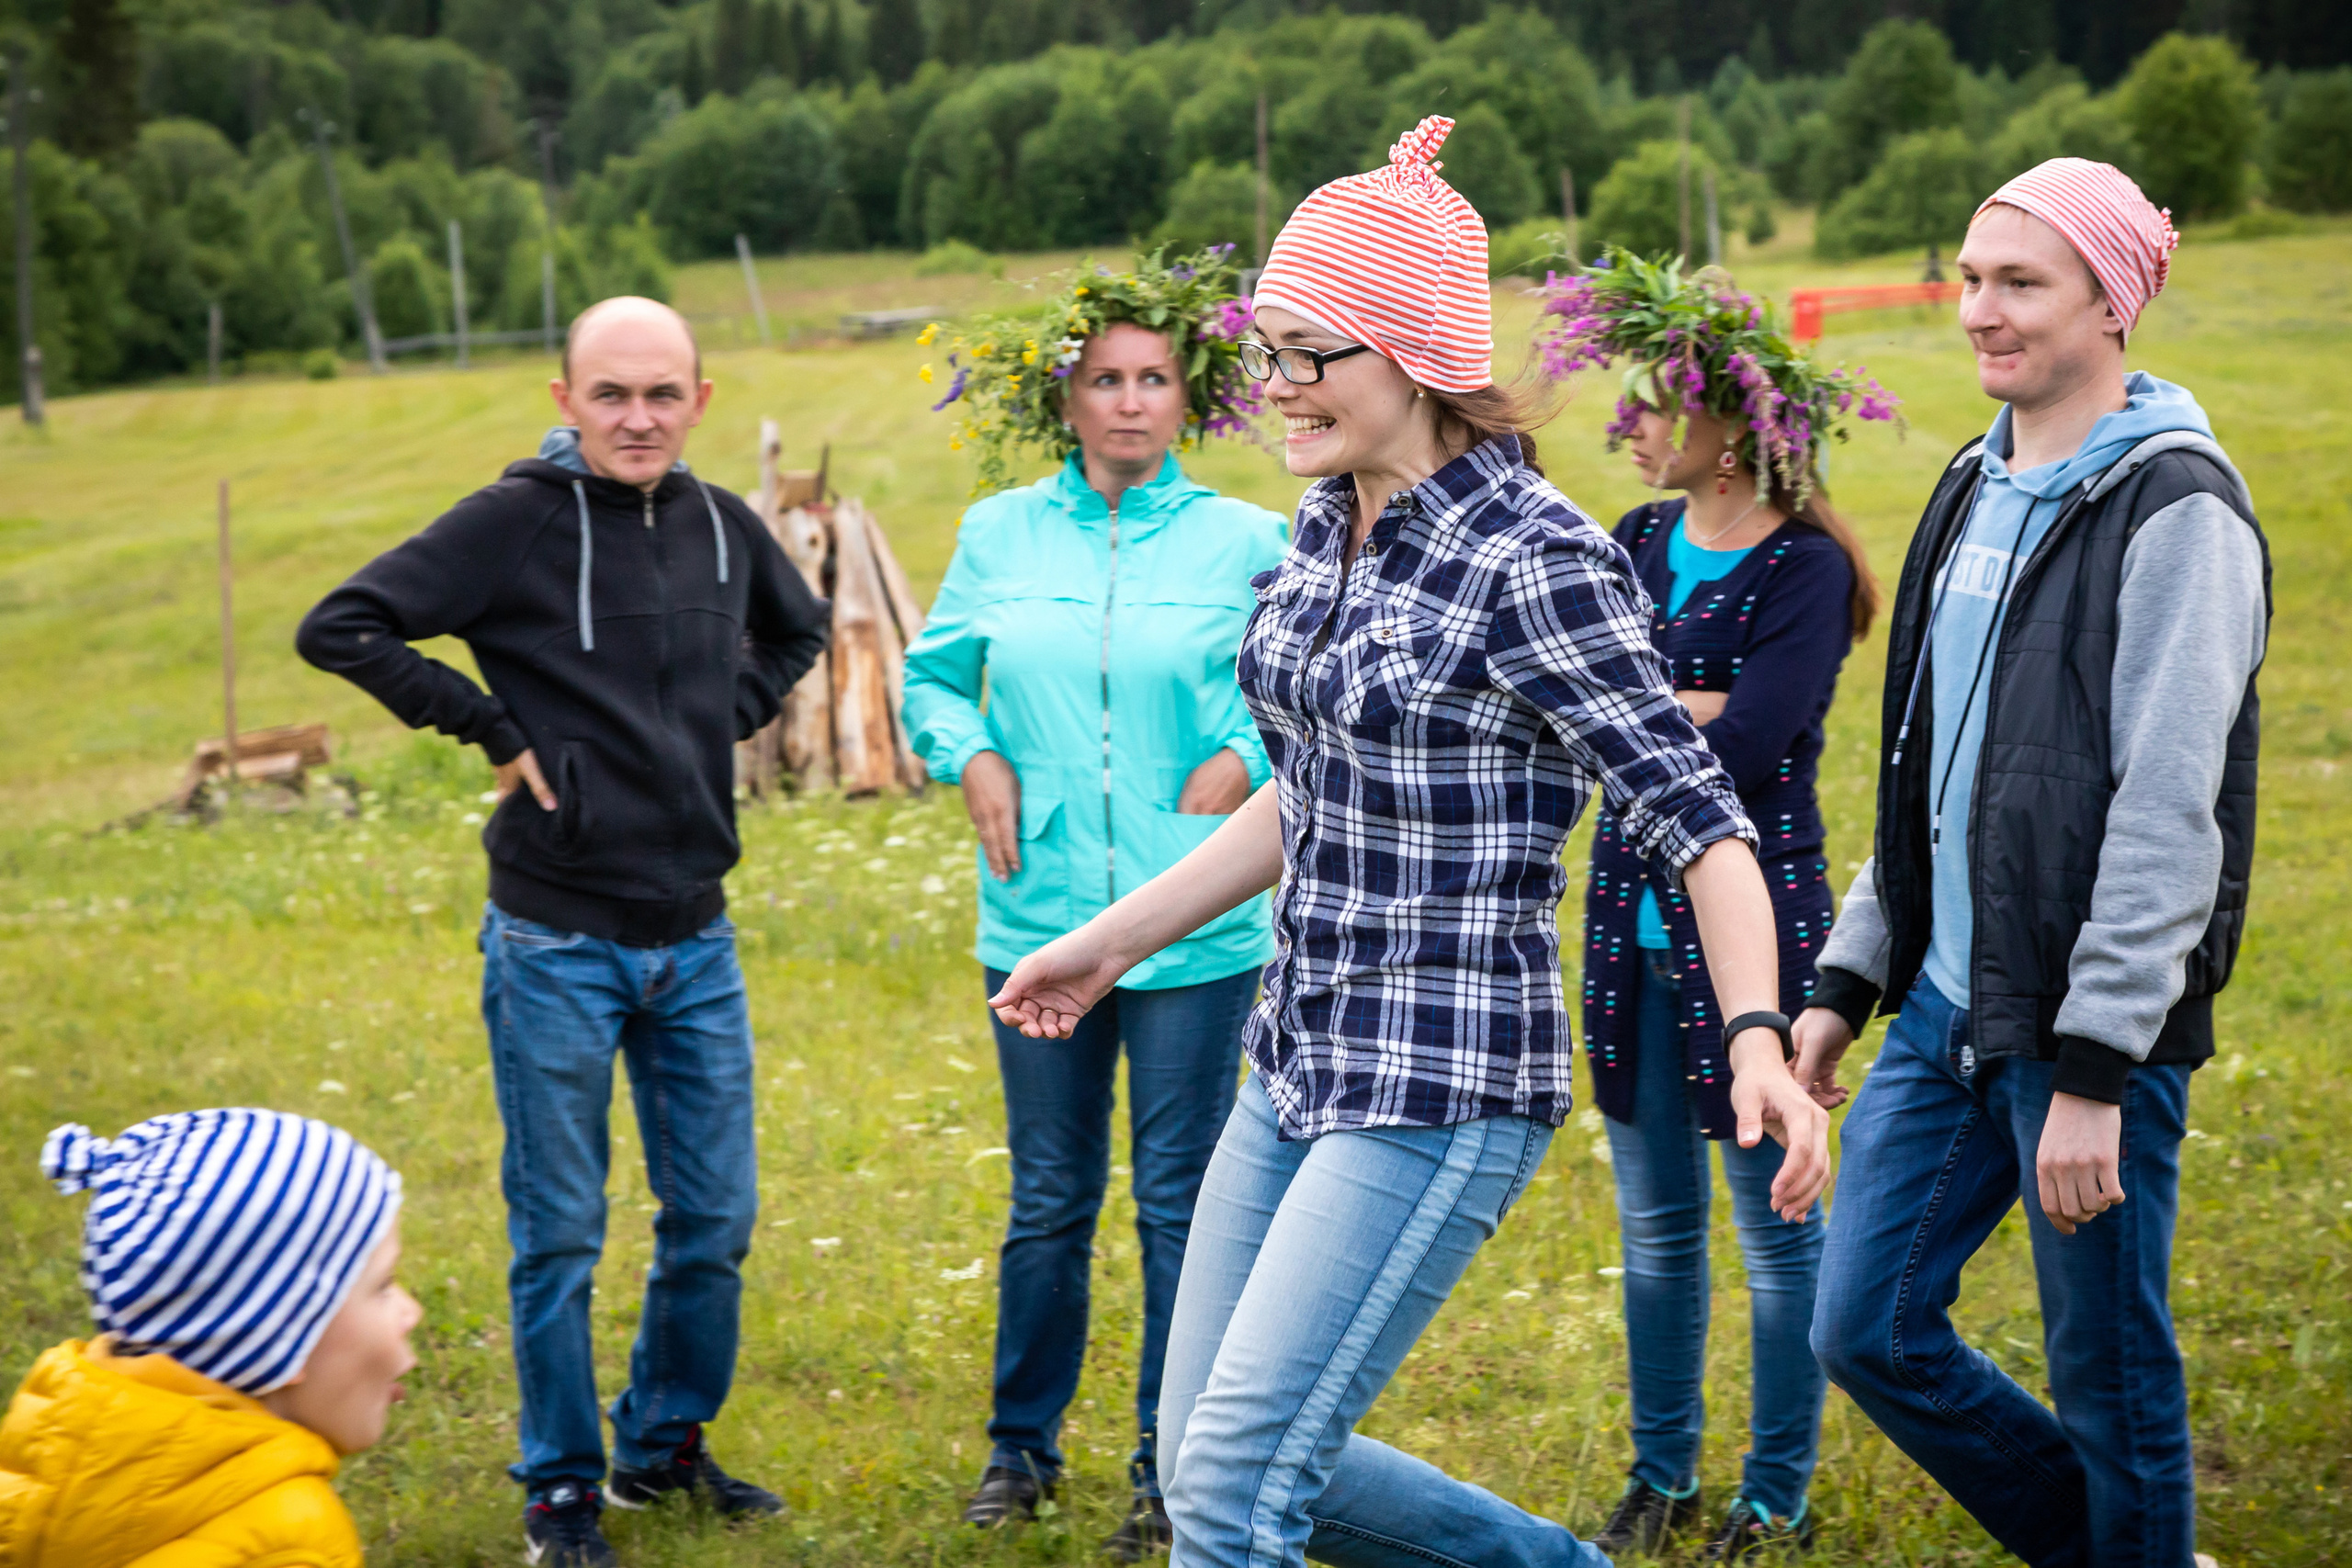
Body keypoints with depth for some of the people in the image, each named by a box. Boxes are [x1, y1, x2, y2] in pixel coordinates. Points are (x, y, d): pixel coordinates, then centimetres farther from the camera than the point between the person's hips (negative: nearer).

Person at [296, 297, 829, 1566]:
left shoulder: (723, 526, 5)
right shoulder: (519, 521, -12)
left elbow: (796, 629, 26)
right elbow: (339, 627, -15)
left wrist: (731, 714, 9)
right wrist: (490, 727, -15)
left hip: (697, 941, 5)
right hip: (557, 946, -5)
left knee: (714, 1222, 12)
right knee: (559, 1237, 5)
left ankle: (665, 1445, 31)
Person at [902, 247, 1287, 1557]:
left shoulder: (1245, 542, -1)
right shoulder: (999, 535, 5)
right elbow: (933, 676, 17)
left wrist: (1245, 761, -11)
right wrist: (973, 758, -1)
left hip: (1198, 927, -2)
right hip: (1040, 920, 2)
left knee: (1183, 1203, 3)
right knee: (1050, 1198, 11)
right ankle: (1024, 1441, 28)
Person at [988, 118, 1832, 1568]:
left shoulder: (1532, 561, -17)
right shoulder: (1328, 525, 8)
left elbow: (1698, 817, -18)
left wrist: (1759, 1038, -32)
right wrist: (1116, 938, 24)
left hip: (1445, 1088, -9)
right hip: (1303, 1062, 9)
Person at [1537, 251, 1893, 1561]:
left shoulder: (1807, 569, -12)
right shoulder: (1642, 542, 8)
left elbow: (1743, 748, -22)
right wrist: (1683, 704, -17)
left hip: (1754, 913, -6)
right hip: (1633, 915, 6)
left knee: (1773, 1220, 5)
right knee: (1656, 1226, 14)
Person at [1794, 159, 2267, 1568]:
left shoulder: (2174, 511, -13)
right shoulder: (1977, 490, 13)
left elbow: (2168, 813, -19)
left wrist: (2095, 1073, -22)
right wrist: (1847, 979, 16)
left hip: (2094, 1026, -8)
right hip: (1945, 1008, 8)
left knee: (2112, 1377, 3)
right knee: (1868, 1331, 9)